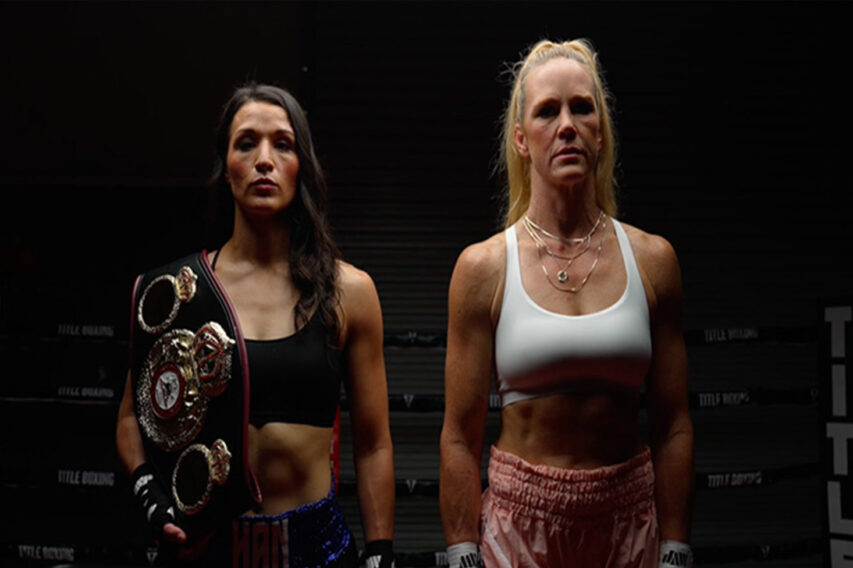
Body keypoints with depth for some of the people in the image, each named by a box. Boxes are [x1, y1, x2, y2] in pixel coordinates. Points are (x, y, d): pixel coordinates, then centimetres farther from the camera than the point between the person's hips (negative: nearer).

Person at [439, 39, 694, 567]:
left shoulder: (651, 259, 0)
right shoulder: (484, 267, -6)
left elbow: (673, 425, 0)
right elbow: (460, 437, -5)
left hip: (630, 516, 2)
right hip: (521, 518, -2)